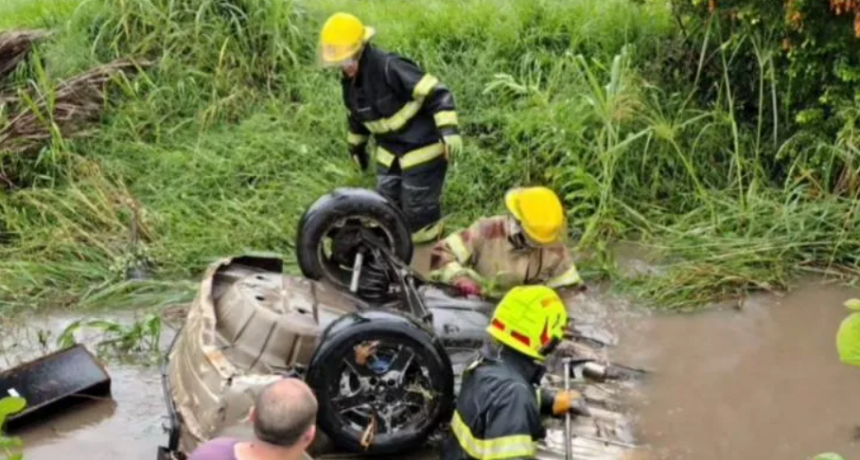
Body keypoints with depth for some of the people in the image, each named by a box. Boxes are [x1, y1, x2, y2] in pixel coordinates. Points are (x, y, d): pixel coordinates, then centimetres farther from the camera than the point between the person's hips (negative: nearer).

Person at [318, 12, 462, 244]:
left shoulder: (389, 67, -25)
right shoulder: (350, 81, 1)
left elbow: (435, 93, -28)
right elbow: (356, 116, 21)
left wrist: (449, 129, -38)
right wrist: (356, 146, 31)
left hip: (422, 150, -8)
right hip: (389, 155, 8)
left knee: (418, 215, -1)